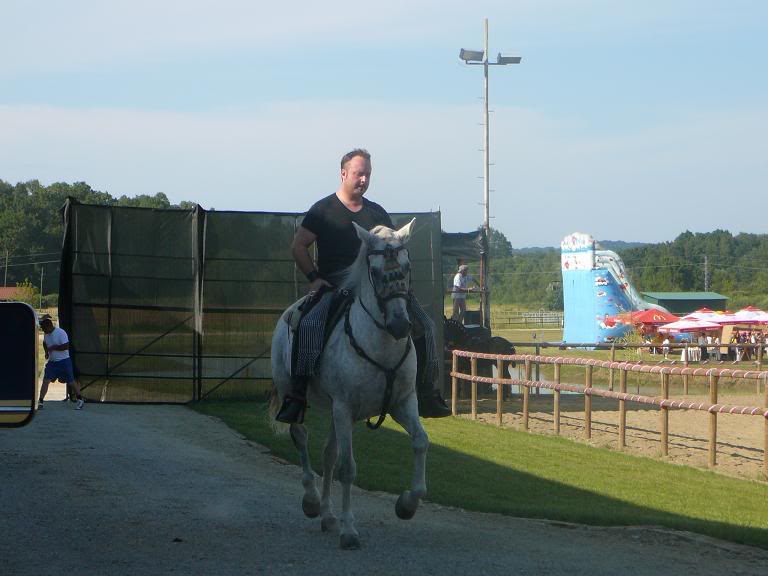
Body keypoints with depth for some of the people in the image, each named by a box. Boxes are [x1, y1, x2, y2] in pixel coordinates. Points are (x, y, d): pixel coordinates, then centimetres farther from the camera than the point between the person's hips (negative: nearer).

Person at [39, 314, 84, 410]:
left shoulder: (61, 333, -19)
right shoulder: (47, 334, 4)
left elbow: (66, 346, -25)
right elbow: (45, 343, 24)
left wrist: (53, 348, -21)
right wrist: (46, 352, 5)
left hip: (64, 361, -6)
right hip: (52, 361, 6)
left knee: (71, 381, 4)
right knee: (46, 381, -5)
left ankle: (80, 400, 18)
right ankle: (40, 402, -4)